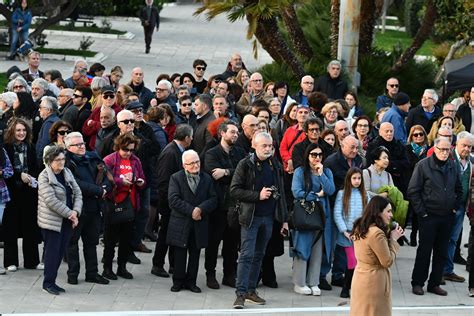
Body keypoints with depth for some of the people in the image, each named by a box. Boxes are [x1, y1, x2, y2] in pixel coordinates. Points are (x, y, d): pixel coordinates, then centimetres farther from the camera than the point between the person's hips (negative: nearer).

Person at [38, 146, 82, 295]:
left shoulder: (67, 172, 9)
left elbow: (77, 193, 6)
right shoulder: (44, 177, -13)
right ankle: (48, 283, 7)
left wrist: (75, 211, -11)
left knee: (60, 252, 9)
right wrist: (69, 213, -17)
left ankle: (51, 281, 18)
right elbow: (51, 200, -19)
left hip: (67, 220, 7)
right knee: (52, 252, -3)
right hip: (51, 220, -7)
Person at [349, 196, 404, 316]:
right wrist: (393, 239, -9)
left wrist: (389, 236, 5)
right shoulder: (376, 233, -24)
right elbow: (388, 262, -18)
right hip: (373, 282, -9)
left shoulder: (360, 228, 4)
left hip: (361, 279, 9)